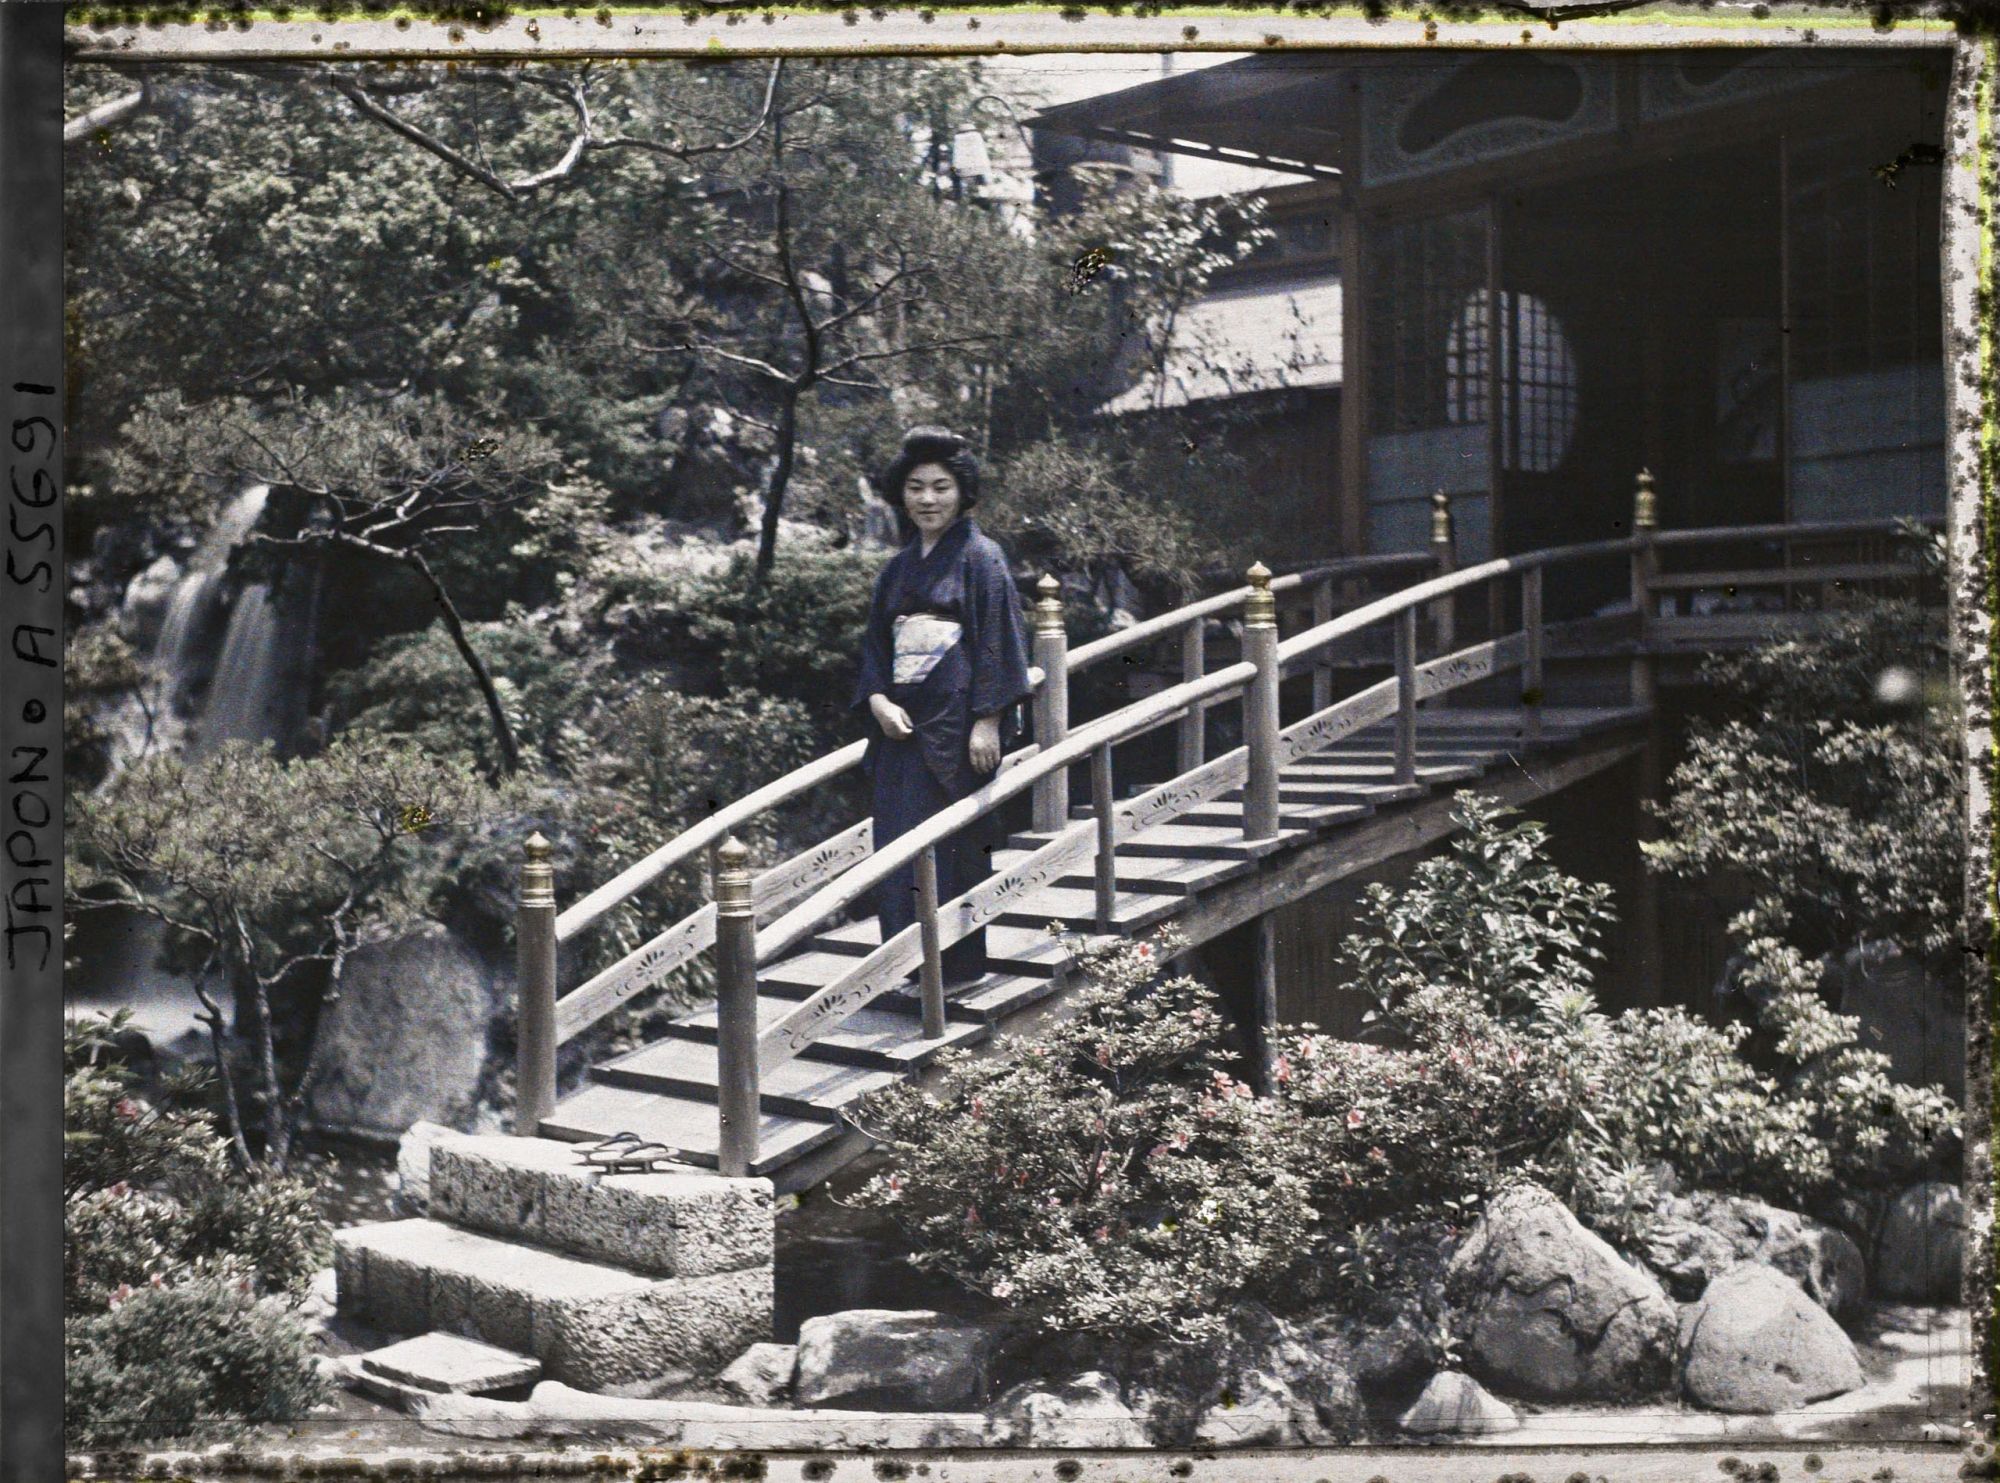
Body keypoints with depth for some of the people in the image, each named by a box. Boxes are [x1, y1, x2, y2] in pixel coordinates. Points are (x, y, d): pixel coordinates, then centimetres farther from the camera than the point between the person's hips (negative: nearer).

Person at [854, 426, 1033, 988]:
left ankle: (957, 966, 6)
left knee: (952, 847, -4)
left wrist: (988, 721, -15)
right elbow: (875, 645, 16)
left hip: (955, 725, -6)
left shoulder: (980, 557, -4)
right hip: (901, 726, 6)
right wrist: (877, 700, -2)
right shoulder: (898, 568, 15)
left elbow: (999, 641, -9)